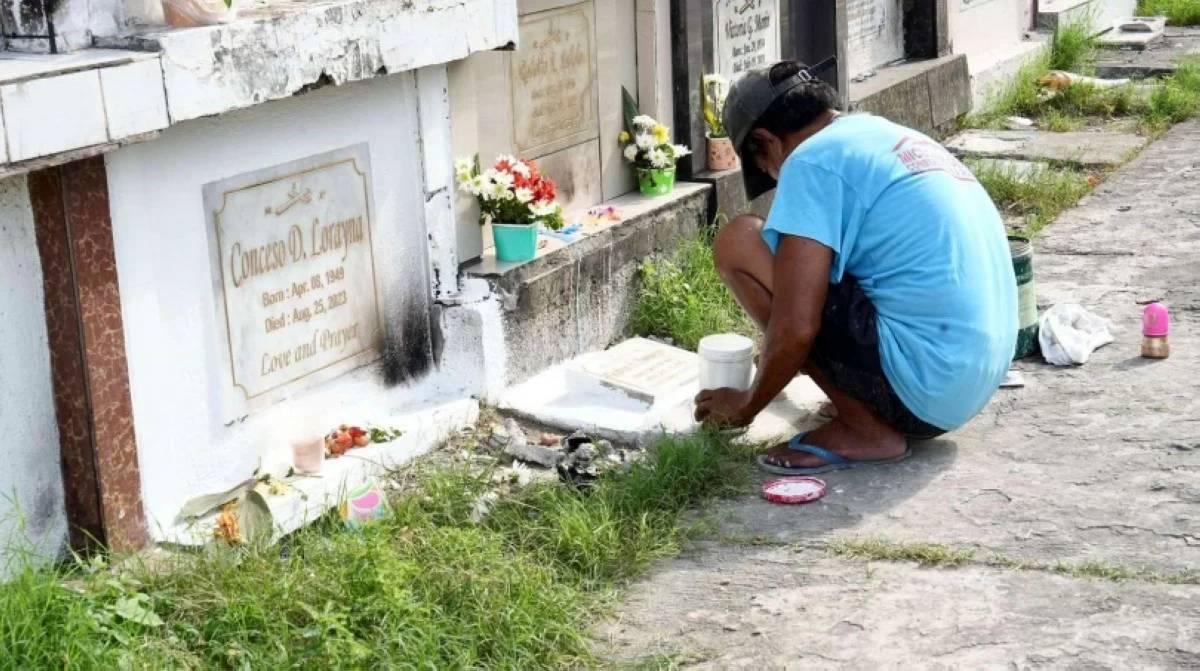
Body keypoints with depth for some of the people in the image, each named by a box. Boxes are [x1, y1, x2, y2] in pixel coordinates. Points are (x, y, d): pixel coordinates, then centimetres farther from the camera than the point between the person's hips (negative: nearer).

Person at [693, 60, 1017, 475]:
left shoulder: (813, 159, -9)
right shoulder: (886, 136, 19)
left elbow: (796, 327, -17)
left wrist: (745, 407, 2)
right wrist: (779, 360, 45)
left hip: (921, 385, -10)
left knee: (739, 242, -4)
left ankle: (864, 429, -4)